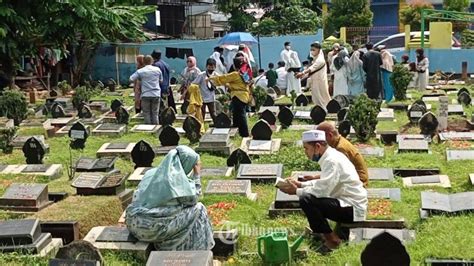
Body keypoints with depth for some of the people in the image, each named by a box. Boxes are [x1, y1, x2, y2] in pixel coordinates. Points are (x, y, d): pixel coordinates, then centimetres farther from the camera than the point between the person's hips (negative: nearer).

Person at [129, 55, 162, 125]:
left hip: (145, 95, -2)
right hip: (156, 94, 2)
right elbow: (161, 81, 12)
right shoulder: (157, 70, 4)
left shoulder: (140, 71, -3)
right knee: (155, 113, 8)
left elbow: (131, 79, -3)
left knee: (146, 113, 6)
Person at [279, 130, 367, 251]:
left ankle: (331, 240, -9)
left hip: (353, 209, -10)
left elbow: (323, 190, -27)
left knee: (306, 200, -22)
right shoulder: (330, 156, 9)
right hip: (348, 202, 10)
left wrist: (296, 191, -14)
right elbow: (323, 183, 20)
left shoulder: (332, 161, -20)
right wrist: (301, 184, 9)